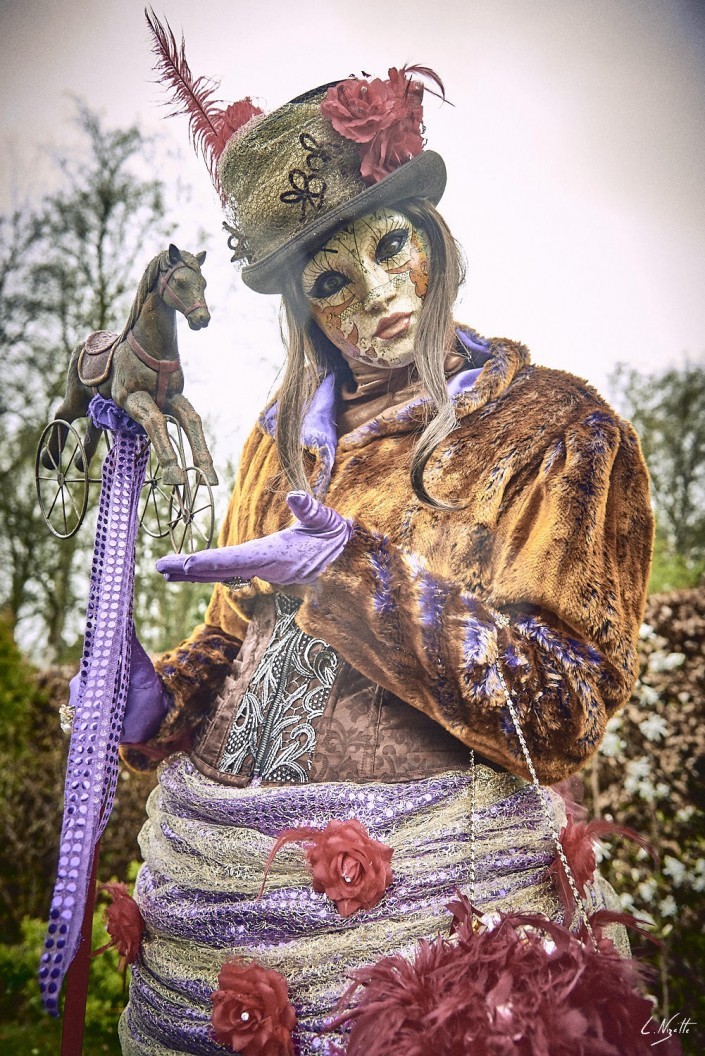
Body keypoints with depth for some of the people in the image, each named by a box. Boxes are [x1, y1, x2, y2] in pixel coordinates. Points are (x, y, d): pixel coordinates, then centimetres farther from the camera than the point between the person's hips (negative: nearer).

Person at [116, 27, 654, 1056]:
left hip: (424, 888, -4)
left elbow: (568, 707, -13)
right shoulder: (284, 434, 8)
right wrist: (161, 702, -5)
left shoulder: (559, 427, -6)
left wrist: (359, 579, -22)